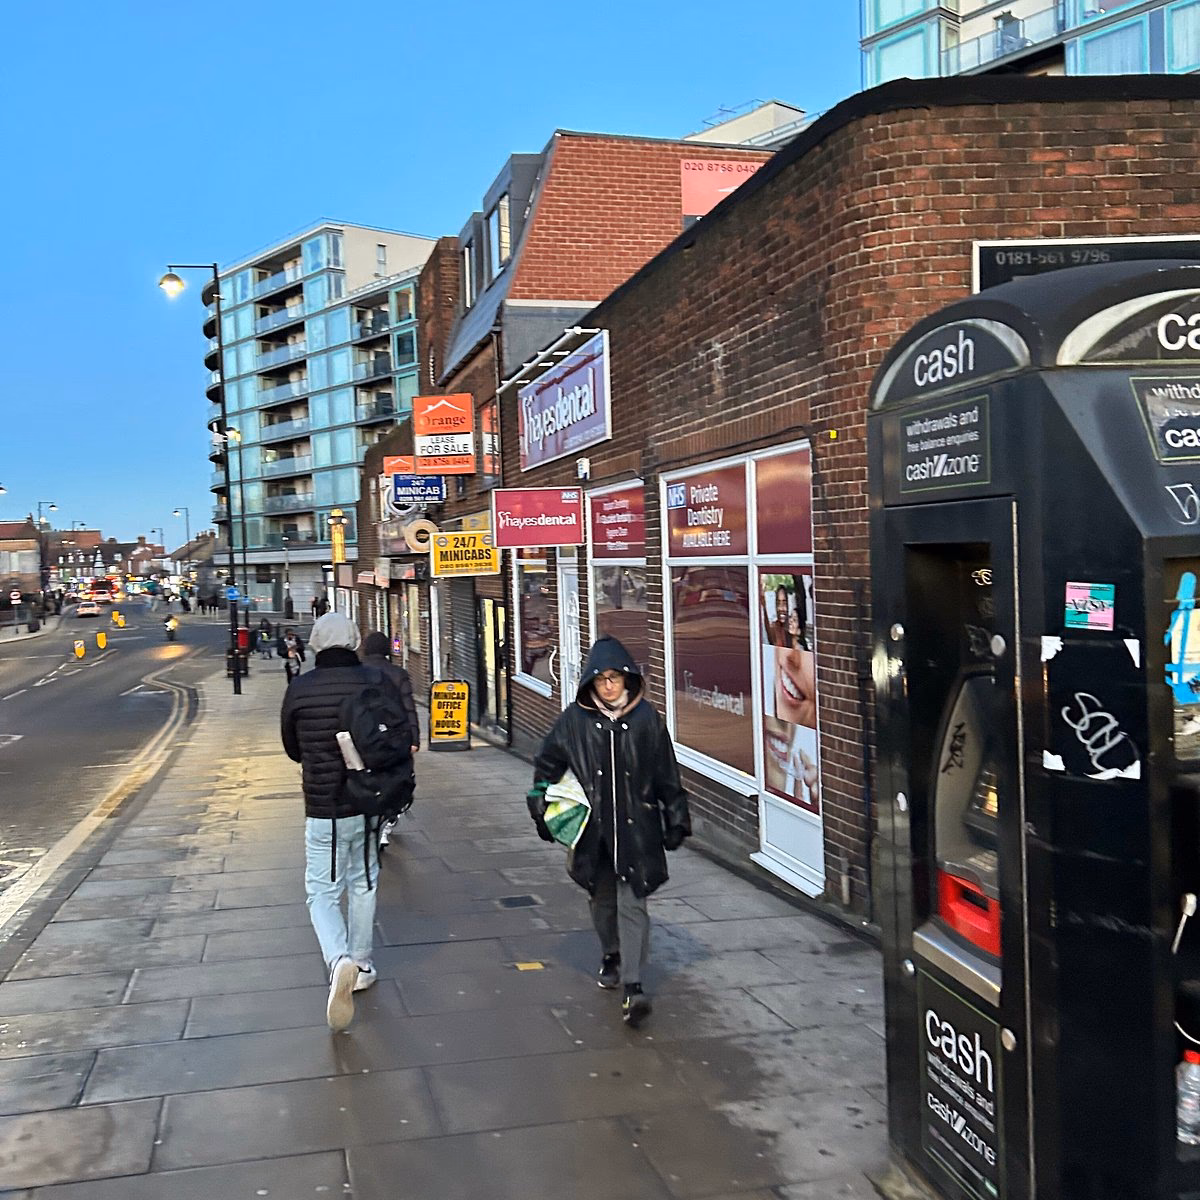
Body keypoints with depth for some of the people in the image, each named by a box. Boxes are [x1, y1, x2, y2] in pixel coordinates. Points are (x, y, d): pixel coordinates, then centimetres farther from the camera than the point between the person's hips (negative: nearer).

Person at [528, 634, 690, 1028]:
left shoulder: (647, 718, -2)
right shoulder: (575, 720, -1)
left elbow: (667, 774, 5)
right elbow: (547, 763, 12)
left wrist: (676, 819, 7)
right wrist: (541, 801, 5)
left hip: (637, 826, -2)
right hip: (593, 827, 2)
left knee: (631, 903, -8)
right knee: (602, 899, 16)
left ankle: (632, 986, -8)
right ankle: (611, 956, 41)